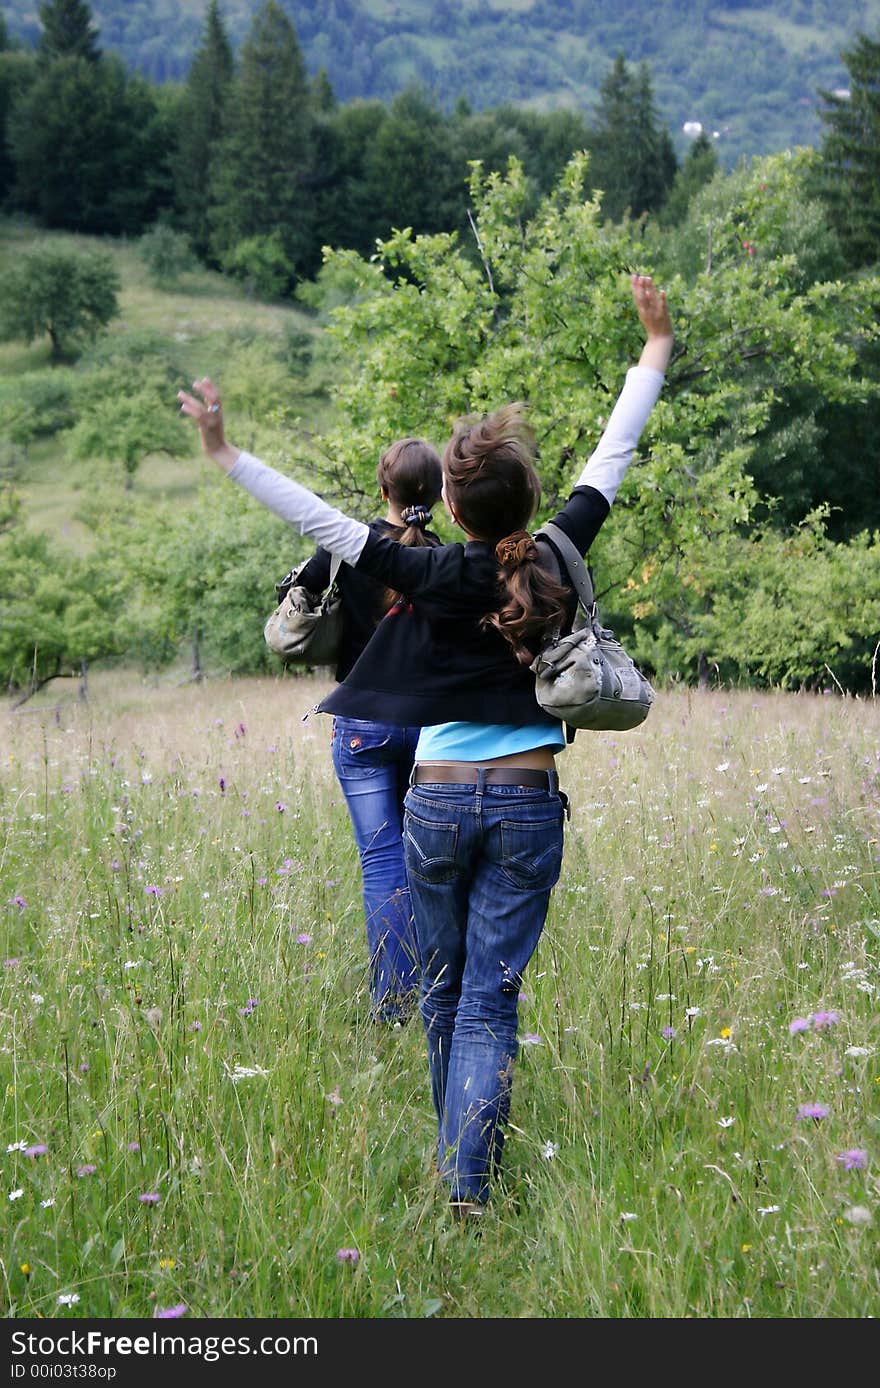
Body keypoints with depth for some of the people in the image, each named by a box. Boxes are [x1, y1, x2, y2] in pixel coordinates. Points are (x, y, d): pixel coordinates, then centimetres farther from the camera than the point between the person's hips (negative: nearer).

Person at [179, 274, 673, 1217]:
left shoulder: (432, 578, -10)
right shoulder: (555, 562, -5)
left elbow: (316, 518, -7)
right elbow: (611, 458, 5)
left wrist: (226, 453, 0)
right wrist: (656, 345, 15)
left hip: (437, 801, 0)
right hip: (528, 803, 0)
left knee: (445, 992, 17)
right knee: (491, 999, 0)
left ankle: (454, 1163, 31)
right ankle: (469, 1183, -8)